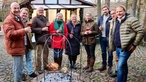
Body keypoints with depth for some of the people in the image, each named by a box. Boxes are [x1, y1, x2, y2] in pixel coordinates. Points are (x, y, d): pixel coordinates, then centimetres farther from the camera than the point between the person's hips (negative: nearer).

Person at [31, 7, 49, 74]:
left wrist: (48, 26, 11)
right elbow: (32, 29, -15)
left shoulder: (45, 18, 18)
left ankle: (45, 65, 26)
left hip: (46, 38, 7)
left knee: (46, 53, 13)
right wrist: (42, 29, -19)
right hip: (39, 39, -7)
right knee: (39, 54, -3)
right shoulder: (35, 19, -5)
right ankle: (38, 68, 6)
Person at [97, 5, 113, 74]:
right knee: (103, 52, 14)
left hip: (109, 37, -5)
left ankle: (110, 66, 12)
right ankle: (104, 65, 25)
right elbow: (98, 25, 20)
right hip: (102, 37, 5)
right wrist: (99, 27, -2)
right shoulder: (100, 18, 12)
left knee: (110, 52, 2)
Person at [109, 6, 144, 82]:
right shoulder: (117, 21, 13)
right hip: (117, 48, 8)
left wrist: (134, 44, -14)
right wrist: (114, 45, 20)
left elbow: (141, 31, -15)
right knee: (123, 65, 19)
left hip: (125, 48, -8)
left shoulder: (131, 20, -13)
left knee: (120, 66, -11)